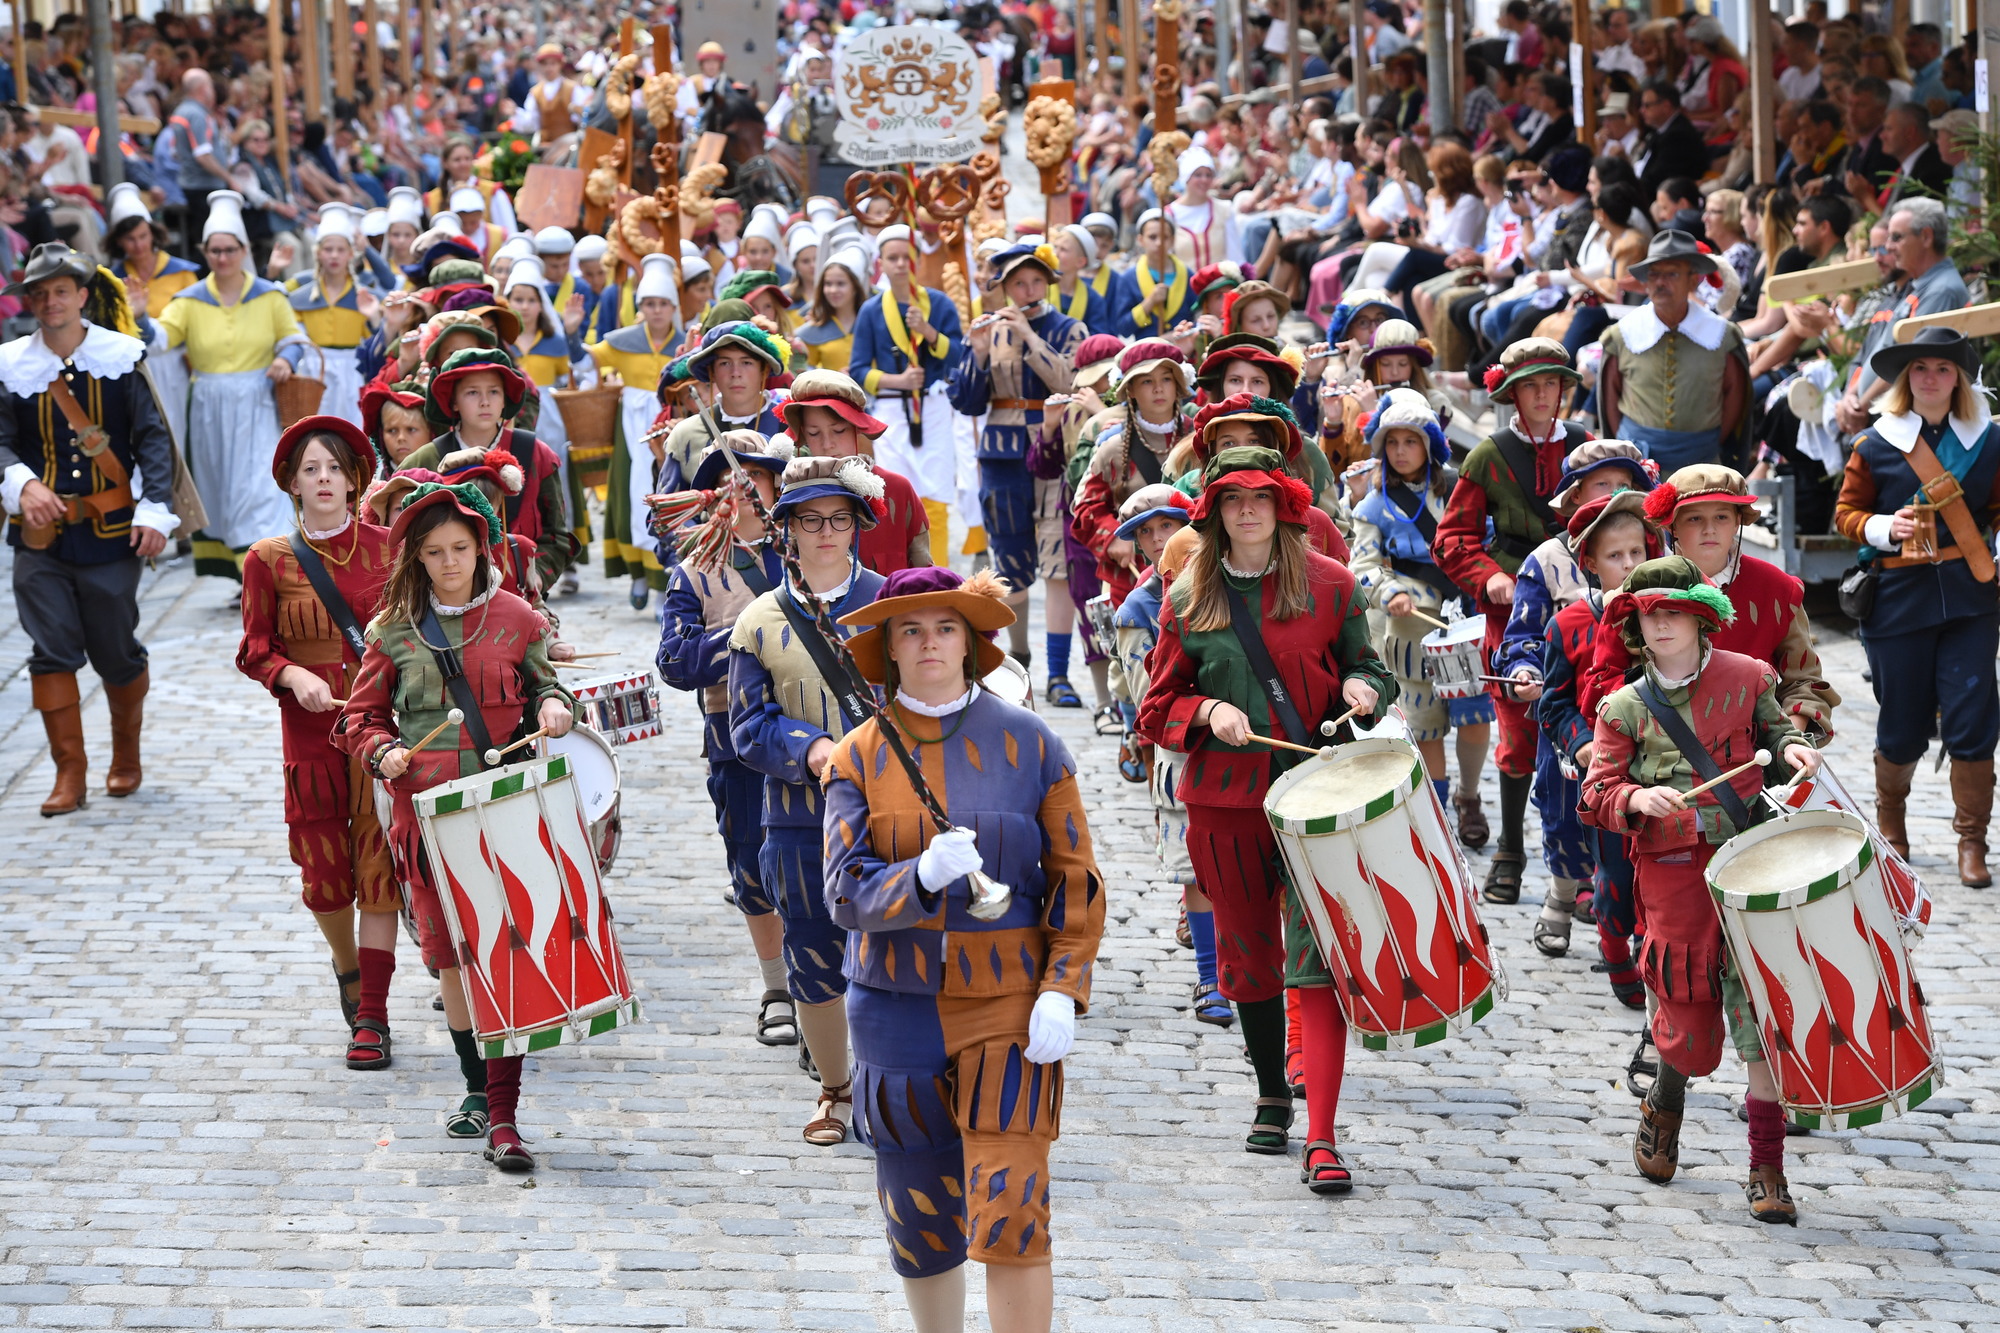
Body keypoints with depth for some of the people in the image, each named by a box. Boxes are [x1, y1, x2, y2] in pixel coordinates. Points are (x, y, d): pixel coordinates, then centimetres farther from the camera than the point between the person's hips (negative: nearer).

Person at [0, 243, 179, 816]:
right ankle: (70, 771, 2)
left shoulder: (123, 356, -1)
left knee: (117, 651, 6)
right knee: (52, 650, -5)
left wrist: (155, 510, -10)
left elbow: (154, 437, -1)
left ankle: (126, 756, 28)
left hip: (111, 527, -1)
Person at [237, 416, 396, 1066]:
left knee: (378, 866, -5)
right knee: (324, 872, 3)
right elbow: (255, 650, 3)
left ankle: (372, 1015, -1)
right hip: (312, 726, 1)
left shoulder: (387, 547, 3)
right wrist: (295, 676, -16)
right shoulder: (270, 561, 2)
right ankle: (348, 969, 34)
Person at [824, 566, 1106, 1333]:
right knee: (919, 1225, 11)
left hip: (1010, 1007, -2)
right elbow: (846, 894, -8)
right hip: (900, 1009, 2)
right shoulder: (859, 759, 2)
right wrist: (923, 876, -28)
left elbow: (1075, 882, 2)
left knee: (1010, 1216, -14)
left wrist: (1063, 990, -10)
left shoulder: (1030, 745, 0)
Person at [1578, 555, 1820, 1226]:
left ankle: (1767, 1169, 1)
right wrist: (1635, 799, -19)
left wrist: (1791, 746, -1)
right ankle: (1665, 1105, 39)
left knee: (1760, 1014, -7)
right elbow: (1596, 794, 2)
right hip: (1672, 871, 0)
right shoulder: (1625, 708, 4)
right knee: (1689, 1021, 3)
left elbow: (1772, 727, 22)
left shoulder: (1746, 679, 6)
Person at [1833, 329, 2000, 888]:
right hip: (1899, 597, 0)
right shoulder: (1876, 446, 1)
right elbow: (1847, 513, 7)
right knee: (1904, 725, 5)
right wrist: (1886, 528, -11)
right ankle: (1890, 812, 34)